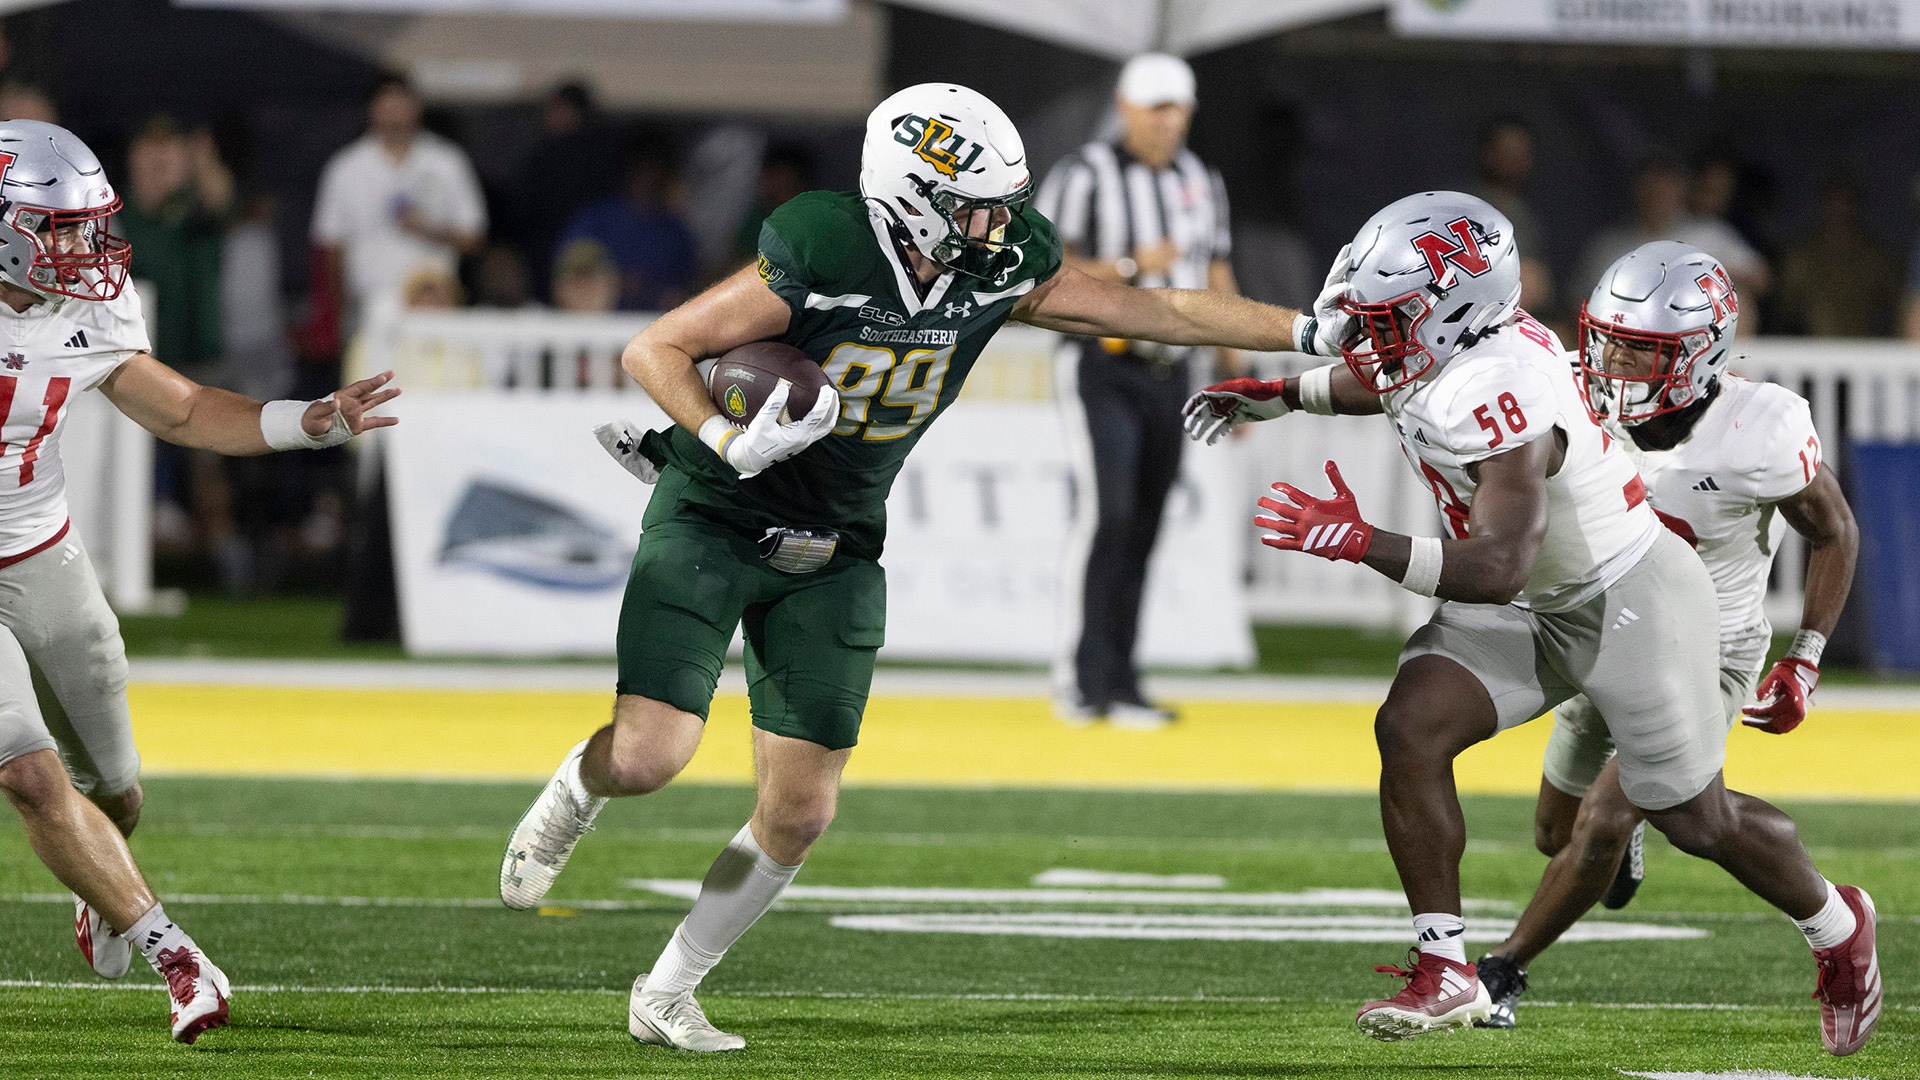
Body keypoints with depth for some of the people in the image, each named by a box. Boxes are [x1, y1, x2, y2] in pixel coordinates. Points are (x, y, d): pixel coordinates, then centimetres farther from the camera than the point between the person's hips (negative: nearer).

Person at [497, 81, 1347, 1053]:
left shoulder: (999, 273, -8)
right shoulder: (818, 263, -24)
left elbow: (1157, 311, 1)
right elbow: (654, 351, -18)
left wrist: (1313, 333, -1)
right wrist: (734, 445, -32)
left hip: (834, 555, 5)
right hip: (713, 523, -5)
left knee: (799, 812, 1)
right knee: (648, 757, -19)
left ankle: (665, 997, 18)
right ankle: (578, 790, 18)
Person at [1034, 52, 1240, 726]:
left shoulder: (1201, 184, 13)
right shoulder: (1085, 176, -7)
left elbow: (1216, 279, 17)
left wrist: (1237, 377, 14)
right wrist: (1128, 267, -20)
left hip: (1168, 375, 6)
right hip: (1101, 367, -6)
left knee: (1141, 529, 4)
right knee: (1105, 514, -17)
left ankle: (1118, 686, 7)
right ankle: (1079, 680, -14)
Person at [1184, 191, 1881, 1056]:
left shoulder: (1501, 397, -35)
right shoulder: (1433, 351, -7)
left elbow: (1498, 569, -40)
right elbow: (1371, 380, 22)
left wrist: (1357, 542, -40)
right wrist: (1276, 396, 15)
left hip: (1631, 603, -8)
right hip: (1532, 610, 8)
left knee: (1696, 822, 7)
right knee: (1409, 728, -13)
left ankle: (1837, 928, 36)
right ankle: (1446, 974, -8)